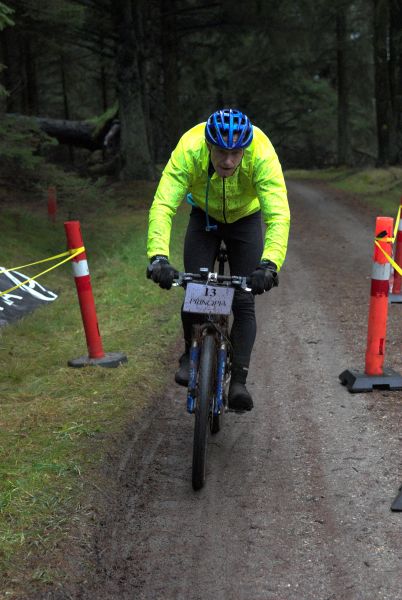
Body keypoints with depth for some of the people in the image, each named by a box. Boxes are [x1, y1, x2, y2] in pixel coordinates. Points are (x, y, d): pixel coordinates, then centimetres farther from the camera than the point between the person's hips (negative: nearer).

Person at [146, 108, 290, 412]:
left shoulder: (262, 153, -37)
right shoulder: (189, 149, -35)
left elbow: (279, 215, -43)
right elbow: (162, 206, -41)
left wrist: (270, 264, -59)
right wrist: (159, 256, -55)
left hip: (246, 218, 0)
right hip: (204, 216, 1)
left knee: (244, 301, -10)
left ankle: (238, 381, -4)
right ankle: (191, 354, 17)